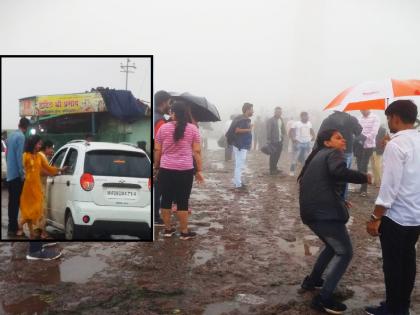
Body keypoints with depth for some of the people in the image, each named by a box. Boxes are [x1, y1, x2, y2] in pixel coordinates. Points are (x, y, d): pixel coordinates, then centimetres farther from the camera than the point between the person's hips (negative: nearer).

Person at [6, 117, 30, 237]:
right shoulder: (21, 137, -14)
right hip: (16, 174, -8)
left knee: (12, 201, 13)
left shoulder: (11, 135, 12)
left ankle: (12, 227, 19)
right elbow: (19, 156, -19)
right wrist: (22, 174, -16)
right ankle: (13, 229, -3)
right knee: (16, 202, -5)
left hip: (10, 174, 8)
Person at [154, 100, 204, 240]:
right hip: (185, 171, -1)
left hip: (166, 170, 1)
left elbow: (157, 150, 5)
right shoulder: (193, 129, -1)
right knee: (183, 201, 5)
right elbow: (197, 151, -2)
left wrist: (156, 167, 16)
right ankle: (184, 232, 12)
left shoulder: (163, 128, 2)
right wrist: (199, 170, 4)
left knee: (166, 199, 12)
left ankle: (168, 229, 20)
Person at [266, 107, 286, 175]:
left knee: (277, 156, 13)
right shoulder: (270, 120, -10)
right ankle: (272, 170, 10)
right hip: (273, 141, -7)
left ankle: (275, 168, 27)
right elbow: (268, 131, -12)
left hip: (280, 141, 7)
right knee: (273, 156, 1)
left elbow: (283, 129, 19)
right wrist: (269, 141, -15)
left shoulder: (281, 120, 11)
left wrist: (283, 136, 4)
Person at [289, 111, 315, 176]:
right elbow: (291, 131, -7)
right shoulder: (296, 124, -6)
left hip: (307, 142, 5)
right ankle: (292, 171, 4)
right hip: (298, 143, -5)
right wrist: (293, 138, -20)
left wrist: (313, 136, 2)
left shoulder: (309, 124, 9)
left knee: (306, 158, 8)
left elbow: (311, 131, 20)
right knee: (295, 157, -4)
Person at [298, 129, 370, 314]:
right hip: (325, 212, -9)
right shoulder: (333, 153, 0)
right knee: (344, 252, -2)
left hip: (310, 210, 9)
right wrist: (364, 178, -10)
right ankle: (323, 299, -6)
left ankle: (312, 280, 34)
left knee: (333, 247, 28)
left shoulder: (317, 157, 26)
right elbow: (338, 171, -23)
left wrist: (339, 200, 33)